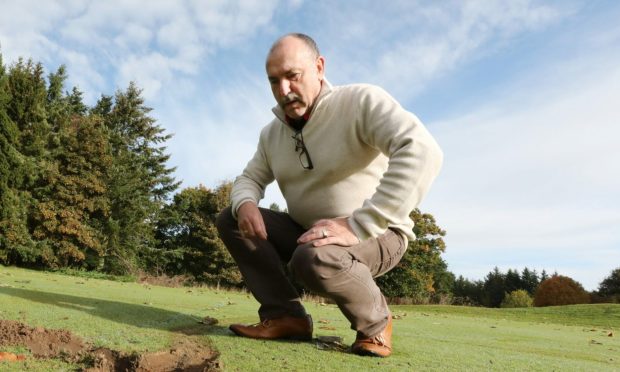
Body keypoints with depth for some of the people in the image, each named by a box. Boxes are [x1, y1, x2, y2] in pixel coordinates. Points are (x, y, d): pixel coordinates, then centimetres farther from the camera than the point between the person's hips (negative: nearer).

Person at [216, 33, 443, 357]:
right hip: (307, 232, 7)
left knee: (314, 259, -37)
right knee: (230, 220, -6)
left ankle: (374, 321, -7)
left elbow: (422, 152, -34)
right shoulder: (272, 133, 5)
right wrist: (245, 204, -17)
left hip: (375, 235, -6)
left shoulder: (360, 101, -19)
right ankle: (285, 315, -6)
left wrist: (357, 226, -38)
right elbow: (249, 179, 11)